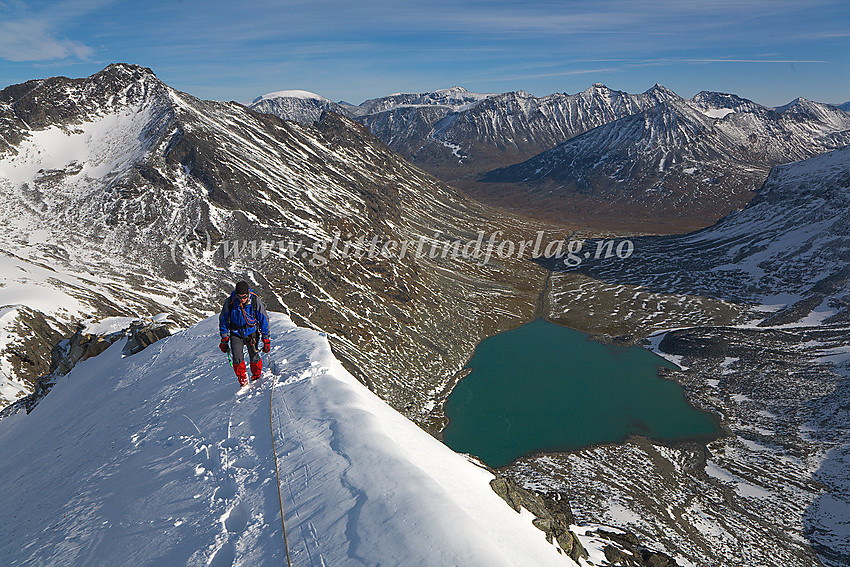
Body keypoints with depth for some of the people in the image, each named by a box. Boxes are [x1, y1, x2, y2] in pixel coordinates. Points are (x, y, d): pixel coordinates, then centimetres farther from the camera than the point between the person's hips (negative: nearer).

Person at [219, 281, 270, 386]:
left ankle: (256, 378, 22)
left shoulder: (255, 301, -17)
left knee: (254, 358, -6)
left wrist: (266, 340, -5)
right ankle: (243, 381, 9)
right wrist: (224, 340, 2)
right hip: (236, 333, 0)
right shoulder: (230, 302, -16)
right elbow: (223, 320, 0)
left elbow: (264, 320, -6)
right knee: (237, 358, -13)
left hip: (251, 331, 0)